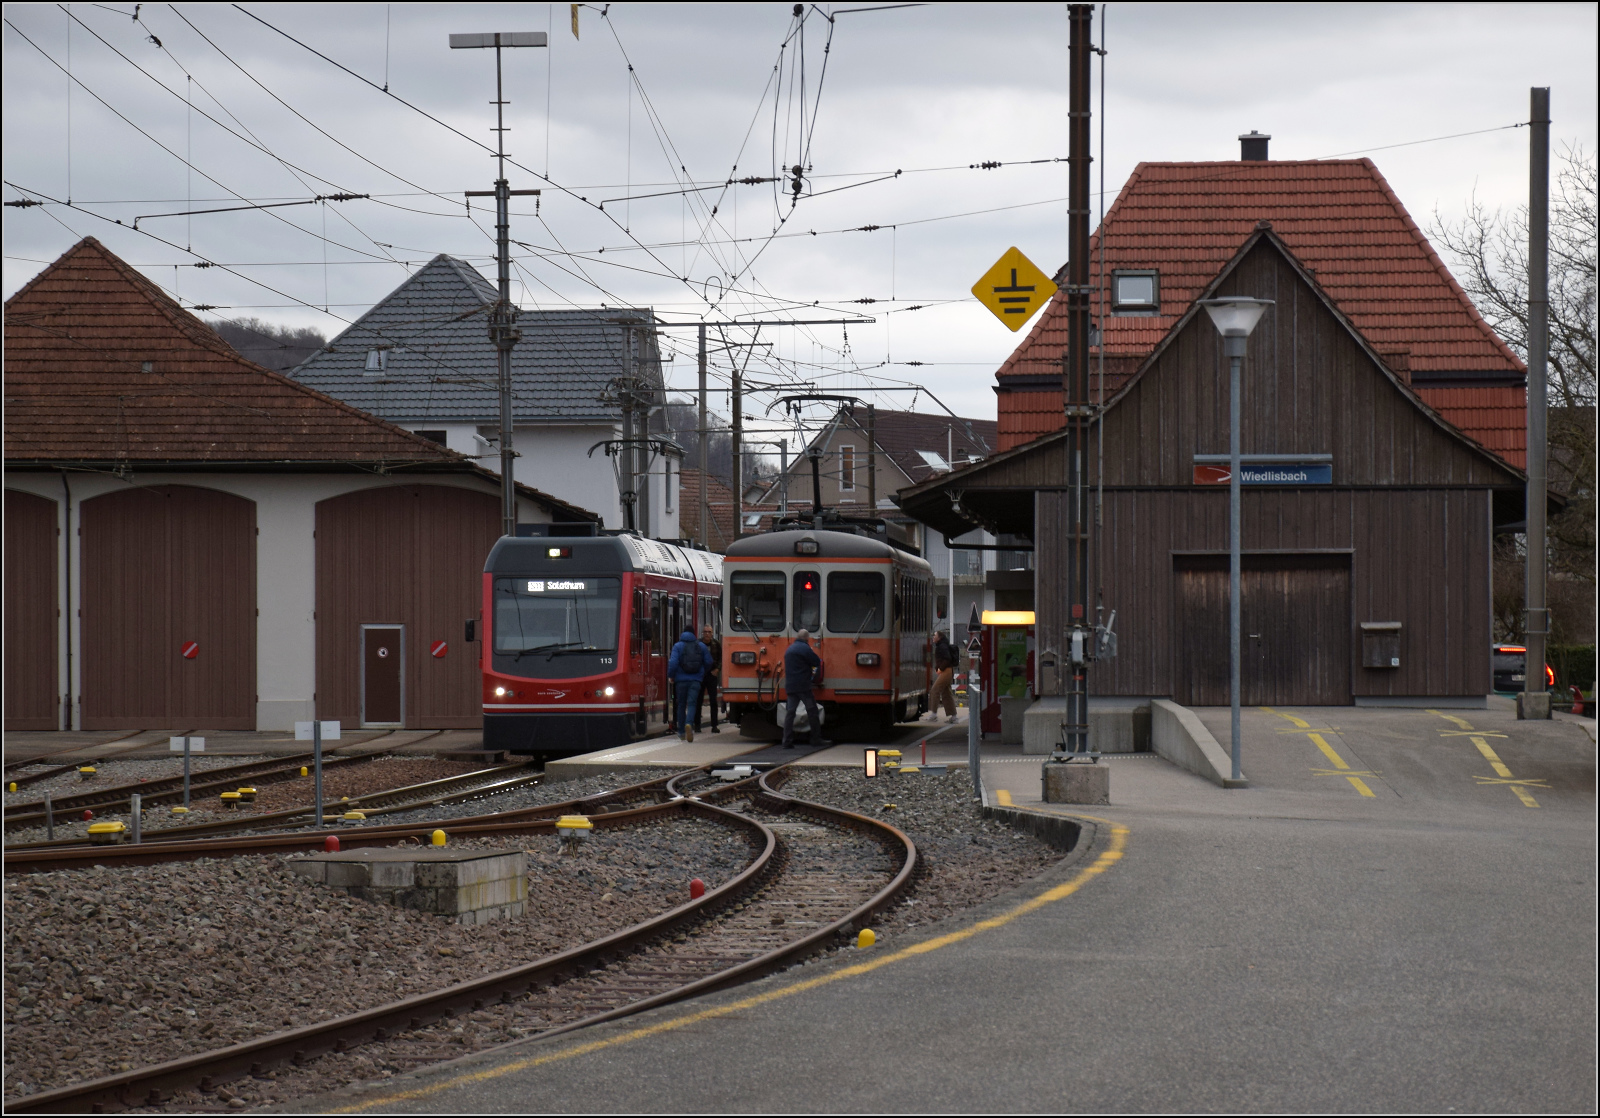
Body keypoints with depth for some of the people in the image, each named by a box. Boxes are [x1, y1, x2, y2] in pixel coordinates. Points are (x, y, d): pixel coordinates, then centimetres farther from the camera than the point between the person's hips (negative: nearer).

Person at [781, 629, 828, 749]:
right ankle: (816, 739, 5)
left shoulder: (789, 650, 19)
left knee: (789, 713, 2)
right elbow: (817, 662, -7)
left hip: (790, 686, 7)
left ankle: (787, 741, -5)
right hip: (803, 685, -7)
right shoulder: (804, 648, -7)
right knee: (813, 712, 3)